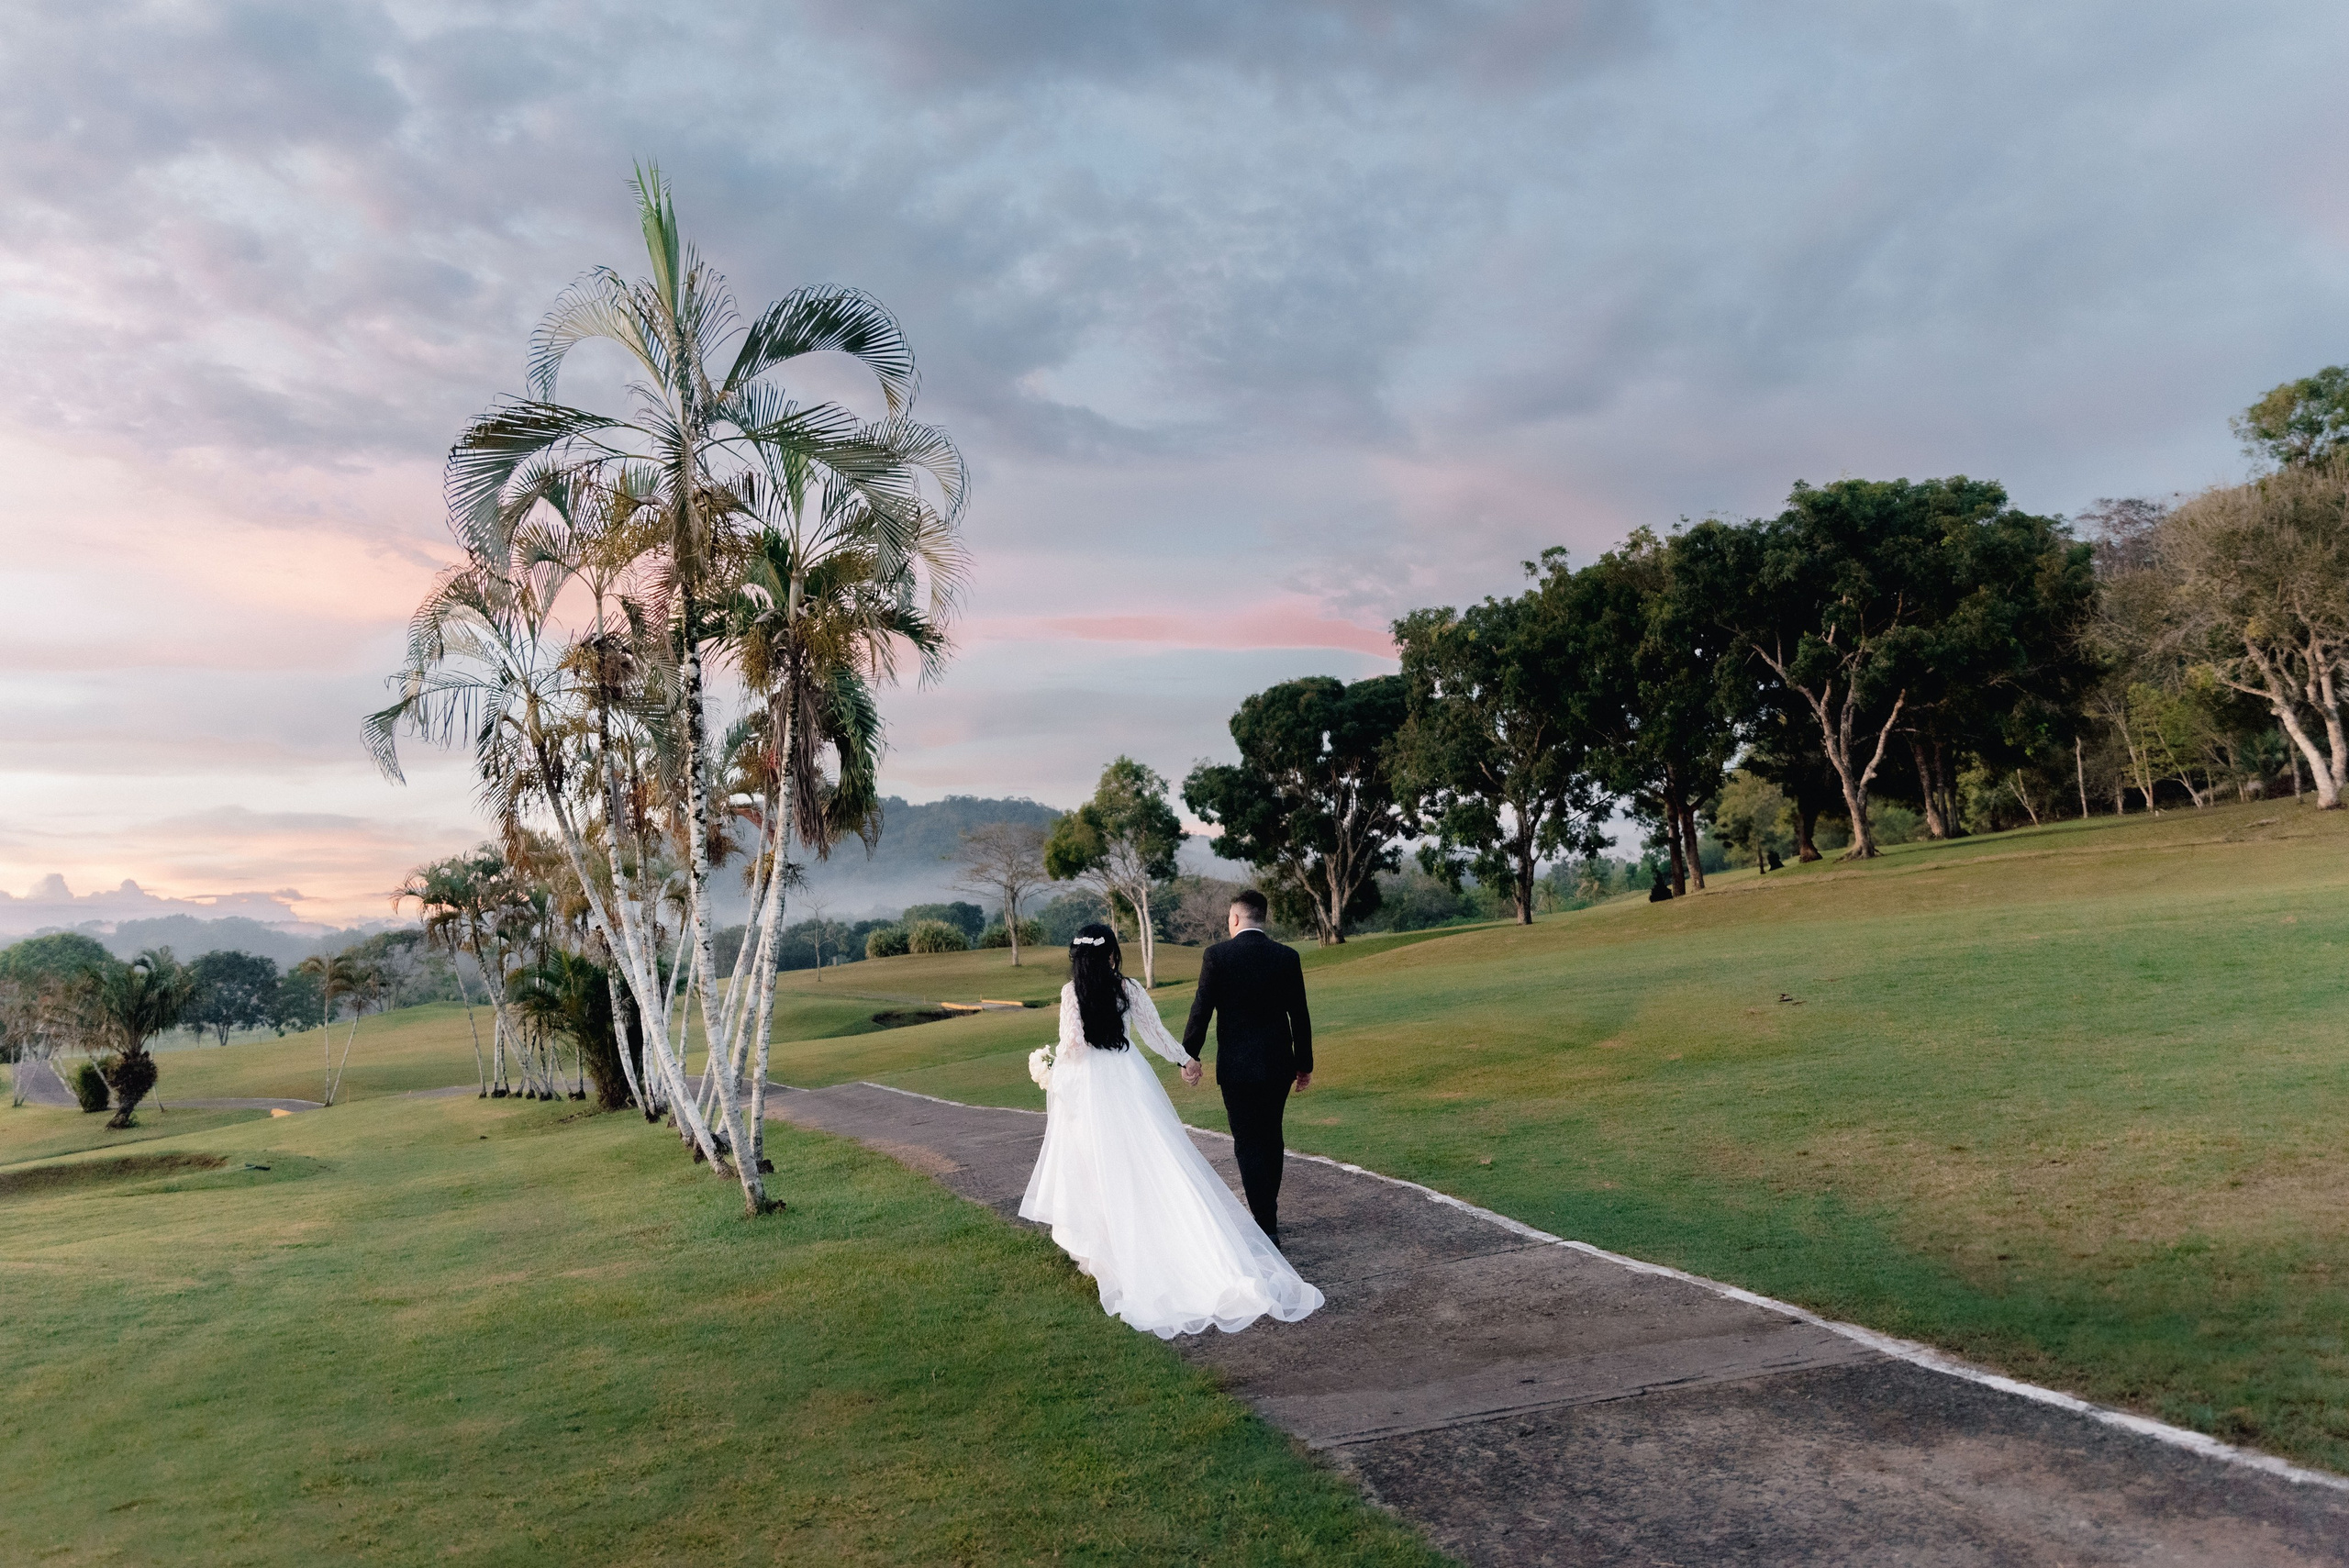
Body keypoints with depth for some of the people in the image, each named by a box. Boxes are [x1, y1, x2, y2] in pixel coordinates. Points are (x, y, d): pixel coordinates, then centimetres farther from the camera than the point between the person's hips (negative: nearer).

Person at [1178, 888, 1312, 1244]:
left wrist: (1188, 1056, 2)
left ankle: (1267, 1227, -1)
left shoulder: (1216, 956, -10)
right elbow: (1300, 1016, 2)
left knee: (1249, 1145, 2)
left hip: (1237, 1067, -4)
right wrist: (1305, 1064, 12)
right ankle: (1268, 1210, 33)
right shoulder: (1287, 956, -1)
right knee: (1271, 1138, 20)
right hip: (1279, 1065, 4)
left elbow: (1201, 1011, -10)